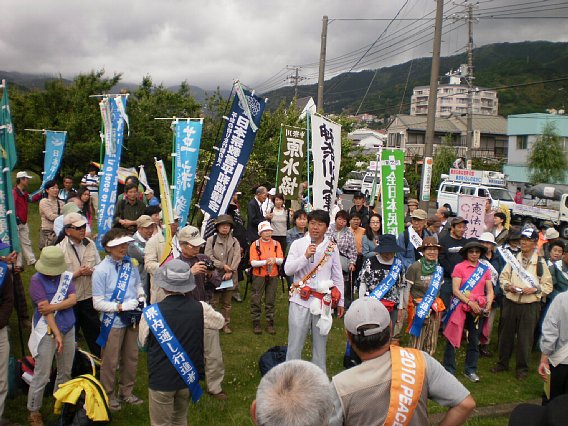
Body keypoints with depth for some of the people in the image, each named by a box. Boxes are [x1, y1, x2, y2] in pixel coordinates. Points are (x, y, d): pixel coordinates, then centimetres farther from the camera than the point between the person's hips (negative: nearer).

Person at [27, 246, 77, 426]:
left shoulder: (66, 276, 2)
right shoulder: (37, 280, -12)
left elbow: (73, 299, -7)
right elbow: (44, 310, -16)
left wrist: (52, 307, -21)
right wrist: (57, 334, -17)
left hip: (68, 330, 5)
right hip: (47, 332, -5)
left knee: (65, 372, 15)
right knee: (41, 376, 1)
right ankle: (33, 411, 19)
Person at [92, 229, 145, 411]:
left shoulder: (130, 263, -3)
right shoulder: (101, 270, -17)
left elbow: (138, 284, 12)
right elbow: (98, 303, -15)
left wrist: (141, 297, -7)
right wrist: (122, 307, -22)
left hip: (131, 320, 5)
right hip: (113, 322, -5)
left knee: (131, 358, 19)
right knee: (110, 362, 10)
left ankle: (126, 392, 40)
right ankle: (109, 395, 33)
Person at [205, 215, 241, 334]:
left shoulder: (234, 241, 6)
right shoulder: (211, 240, -1)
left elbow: (237, 258, -2)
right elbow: (208, 256, -6)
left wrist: (230, 271, -13)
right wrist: (222, 265, -12)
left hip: (230, 276, 3)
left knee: (227, 302, 11)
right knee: (214, 302, 1)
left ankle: (225, 324, 21)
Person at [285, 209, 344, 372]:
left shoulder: (332, 247, 5)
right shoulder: (298, 244, 0)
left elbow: (337, 277, 10)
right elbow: (288, 270, -8)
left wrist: (340, 302, 11)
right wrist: (305, 256, -20)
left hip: (323, 301, 2)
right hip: (300, 300, -2)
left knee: (320, 342, 13)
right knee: (295, 342, 3)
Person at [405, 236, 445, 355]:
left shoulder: (439, 269, 7)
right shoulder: (414, 267, -13)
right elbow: (406, 290, -10)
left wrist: (438, 307, 15)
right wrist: (403, 308, -13)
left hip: (434, 310, 6)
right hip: (418, 309, -6)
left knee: (431, 346, 13)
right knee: (416, 345, -3)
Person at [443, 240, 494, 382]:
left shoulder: (485, 269, 8)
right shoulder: (459, 267, -3)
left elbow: (490, 291, 8)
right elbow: (455, 290, -9)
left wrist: (488, 306, -9)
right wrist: (470, 303, -18)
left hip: (479, 309, 4)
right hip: (460, 307, -3)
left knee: (475, 340, 10)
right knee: (453, 338, 1)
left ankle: (470, 370, 23)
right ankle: (449, 369, 13)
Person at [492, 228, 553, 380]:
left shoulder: (540, 263, -2)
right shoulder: (513, 259, 6)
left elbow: (548, 285, 0)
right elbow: (503, 277, 10)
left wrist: (535, 289, -16)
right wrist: (508, 286, -10)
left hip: (530, 306, -3)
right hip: (510, 303, 3)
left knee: (525, 337, 5)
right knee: (506, 334, 12)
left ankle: (522, 368, 21)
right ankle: (502, 363, 27)